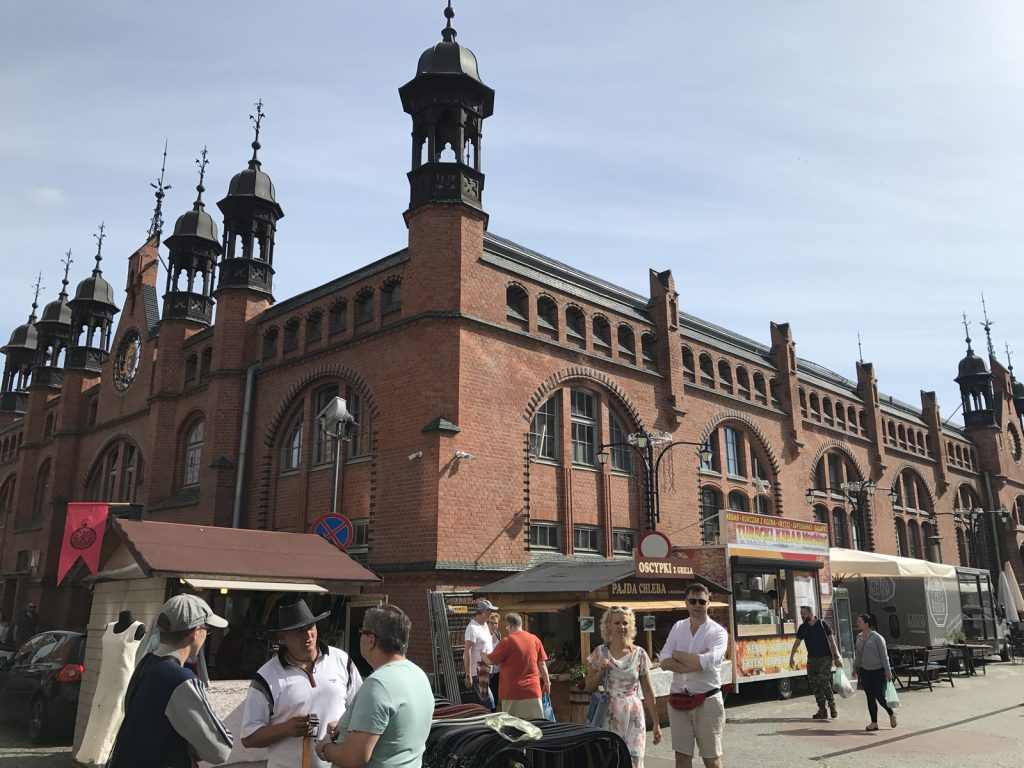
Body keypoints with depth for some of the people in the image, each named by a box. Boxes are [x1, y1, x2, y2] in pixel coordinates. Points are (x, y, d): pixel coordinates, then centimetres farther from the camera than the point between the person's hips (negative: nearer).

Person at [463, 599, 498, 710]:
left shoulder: (484, 625, 13)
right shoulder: (472, 628, -16)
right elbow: (467, 651, -20)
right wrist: (468, 675, -23)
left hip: (485, 670, 9)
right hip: (477, 672, -9)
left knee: (479, 703, 12)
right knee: (488, 702, -14)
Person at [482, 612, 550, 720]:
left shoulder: (507, 641, -9)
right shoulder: (535, 639, 5)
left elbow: (491, 660, -5)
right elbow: (542, 664, 7)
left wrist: (483, 654, 14)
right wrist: (547, 683, 16)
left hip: (513, 692, -4)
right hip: (533, 691, 4)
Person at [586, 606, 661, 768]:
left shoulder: (639, 654, -1)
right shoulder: (600, 652, 0)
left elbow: (648, 692, 3)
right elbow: (588, 686, 6)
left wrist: (656, 723, 3)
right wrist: (601, 671, -11)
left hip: (632, 716, 0)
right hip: (608, 716, 0)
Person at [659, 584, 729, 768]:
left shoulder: (718, 632, -7)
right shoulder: (677, 628, 5)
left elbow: (707, 662, -23)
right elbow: (664, 662, -5)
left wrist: (678, 654, -10)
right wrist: (696, 663, -18)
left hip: (707, 700, -4)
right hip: (678, 699, 4)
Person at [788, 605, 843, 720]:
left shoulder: (823, 624, -6)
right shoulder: (803, 628, 5)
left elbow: (832, 641, -4)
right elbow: (796, 643, 9)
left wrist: (836, 656, -6)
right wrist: (791, 658, 8)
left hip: (825, 658, -5)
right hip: (812, 659, 5)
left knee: (824, 681, -16)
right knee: (814, 683, 1)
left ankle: (832, 704, 6)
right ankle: (822, 710, 9)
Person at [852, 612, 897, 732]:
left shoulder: (877, 637, -13)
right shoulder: (859, 637, 6)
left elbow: (884, 655, -11)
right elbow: (858, 654, 15)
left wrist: (888, 671, -11)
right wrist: (855, 668, 18)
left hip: (878, 671, -6)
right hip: (865, 671, 6)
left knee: (880, 696, -2)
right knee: (870, 697, 5)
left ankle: (891, 714, 26)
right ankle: (874, 723, 11)